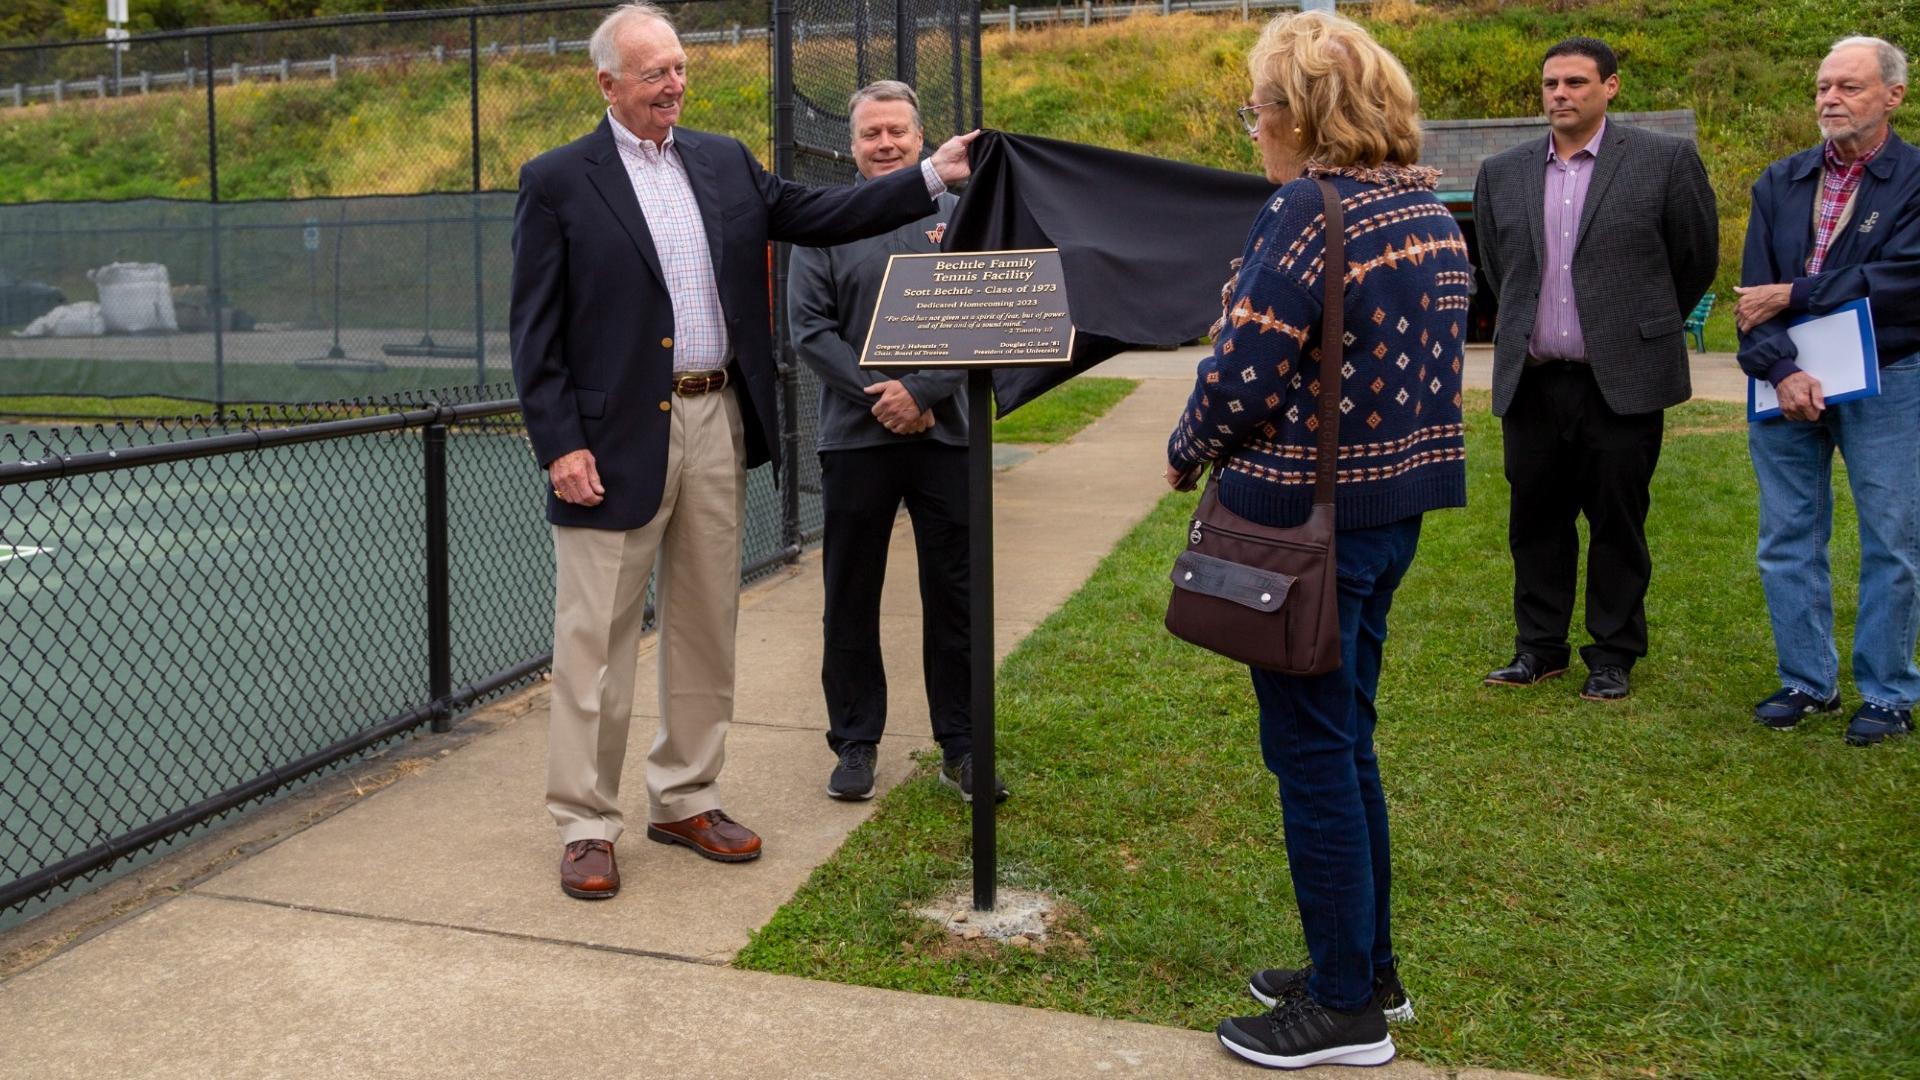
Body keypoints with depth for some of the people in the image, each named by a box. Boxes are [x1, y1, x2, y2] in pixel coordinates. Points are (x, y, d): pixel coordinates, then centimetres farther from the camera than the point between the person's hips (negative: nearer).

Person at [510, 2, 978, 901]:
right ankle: (585, 825, 14)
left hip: (716, 423, 5)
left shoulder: (724, 162, 12)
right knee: (597, 640, 1)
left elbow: (816, 216, 12)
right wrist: (559, 445, -13)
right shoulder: (557, 181, -2)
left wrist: (933, 175, 4)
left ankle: (684, 799, 27)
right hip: (617, 438, -5)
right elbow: (535, 332, -5)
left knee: (705, 626, 13)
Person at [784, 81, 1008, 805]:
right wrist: (875, 393, -13)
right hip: (855, 437, 0)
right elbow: (808, 326, -2)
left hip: (944, 434, 0)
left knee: (953, 596, 6)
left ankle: (960, 746, 18)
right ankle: (855, 742, 20)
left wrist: (921, 391, -13)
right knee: (851, 599, 7)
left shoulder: (956, 217, 6)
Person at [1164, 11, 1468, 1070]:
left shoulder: (1308, 209, -18)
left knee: (1310, 748, 3)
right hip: (1393, 504, 9)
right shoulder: (1428, 207, 9)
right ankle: (1369, 967, 32)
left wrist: (1186, 457, -1)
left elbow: (1244, 377, -19)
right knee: (1345, 736, 19)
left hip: (1306, 515, -9)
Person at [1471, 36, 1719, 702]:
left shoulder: (1665, 161, -2)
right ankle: (1539, 646, 23)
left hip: (1621, 382, -3)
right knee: (1535, 521, 10)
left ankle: (1614, 654, 19)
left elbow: (1697, 259, 8)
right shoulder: (1501, 174, 7)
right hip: (1530, 383, 3)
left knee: (1617, 523, 6)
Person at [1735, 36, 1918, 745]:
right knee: (1787, 542, 8)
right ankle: (1807, 681, 21)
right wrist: (1781, 371, -16)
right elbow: (1755, 291, -1)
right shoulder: (1779, 183, 7)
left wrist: (1792, 296, -12)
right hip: (1787, 381, 4)